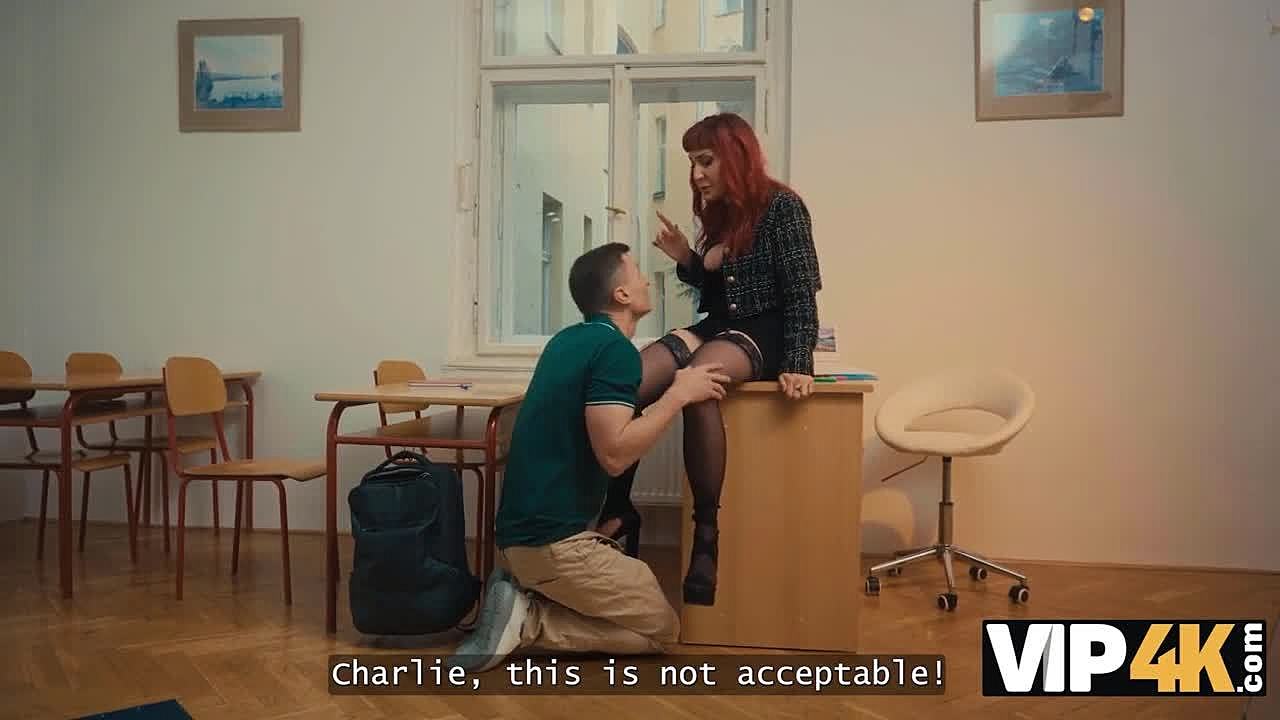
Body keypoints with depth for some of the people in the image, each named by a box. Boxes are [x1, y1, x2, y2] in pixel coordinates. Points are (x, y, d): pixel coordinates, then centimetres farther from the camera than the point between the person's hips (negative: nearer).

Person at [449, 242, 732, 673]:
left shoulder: (569, 340, 12)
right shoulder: (615, 349, -15)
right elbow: (614, 454, -24)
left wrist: (675, 388, 18)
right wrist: (679, 395, -14)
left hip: (522, 530, 9)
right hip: (551, 540, -9)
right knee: (661, 627, 5)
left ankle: (522, 598, 5)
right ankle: (528, 622, -5)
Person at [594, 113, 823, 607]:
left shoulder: (782, 206, -6)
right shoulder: (718, 213, 16)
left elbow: (801, 293, -12)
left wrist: (796, 366, -22)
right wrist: (687, 261, 2)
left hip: (765, 332, -6)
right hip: (719, 326, 7)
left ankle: (706, 532, -30)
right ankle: (616, 510, -13)